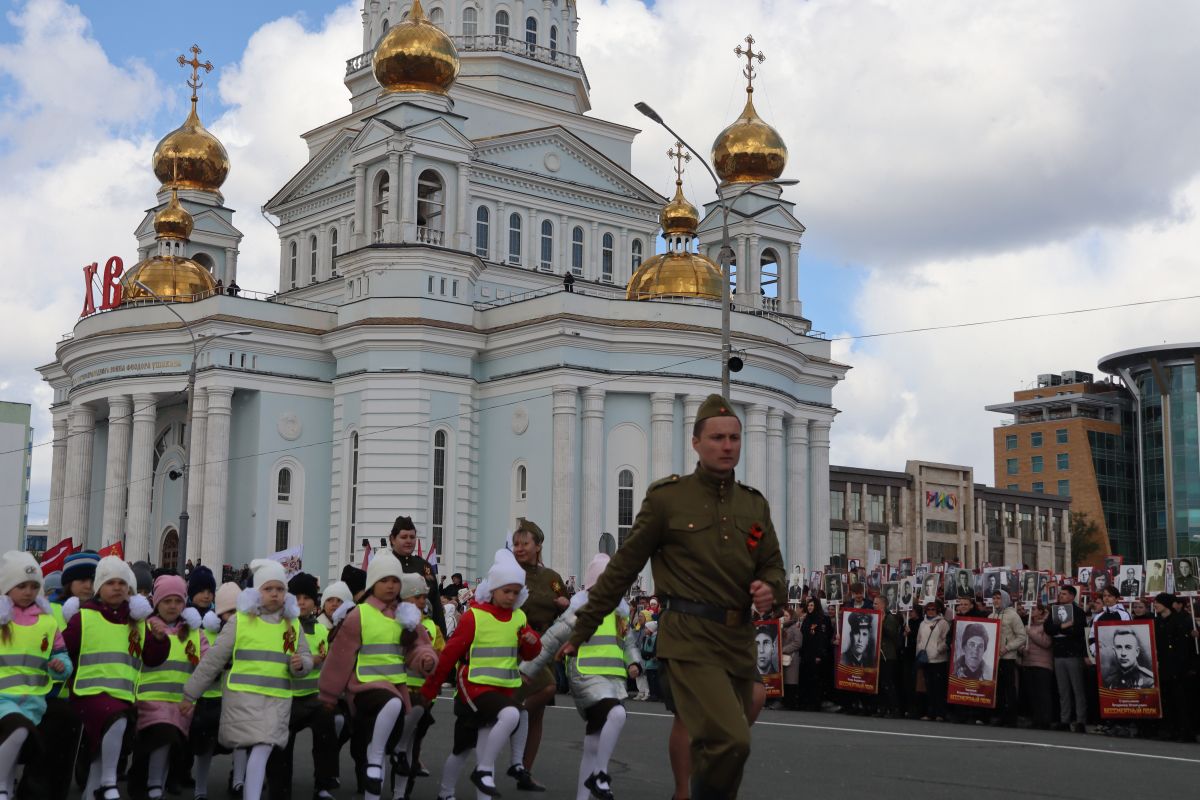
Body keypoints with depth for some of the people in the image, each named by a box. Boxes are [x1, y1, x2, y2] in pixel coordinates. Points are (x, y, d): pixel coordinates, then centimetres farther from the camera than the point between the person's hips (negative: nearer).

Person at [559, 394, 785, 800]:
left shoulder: (755, 504, 11)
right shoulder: (667, 498, -3)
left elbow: (773, 567, 14)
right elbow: (622, 568, 1)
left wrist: (770, 590, -11)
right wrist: (581, 631, 4)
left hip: (739, 643, 6)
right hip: (689, 640, -5)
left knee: (716, 747, 10)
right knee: (731, 741, -22)